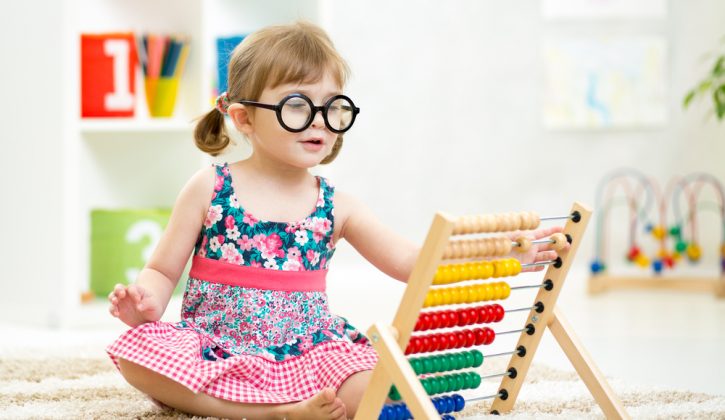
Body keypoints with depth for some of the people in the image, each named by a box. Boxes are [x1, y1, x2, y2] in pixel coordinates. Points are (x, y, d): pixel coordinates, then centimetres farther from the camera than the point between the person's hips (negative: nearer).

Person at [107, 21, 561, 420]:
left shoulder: (336, 207, 3)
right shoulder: (210, 189, -2)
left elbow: (410, 262, -2)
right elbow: (163, 271, 4)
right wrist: (145, 301, -21)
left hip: (305, 354, 0)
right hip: (216, 351, 0)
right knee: (138, 352, -31)